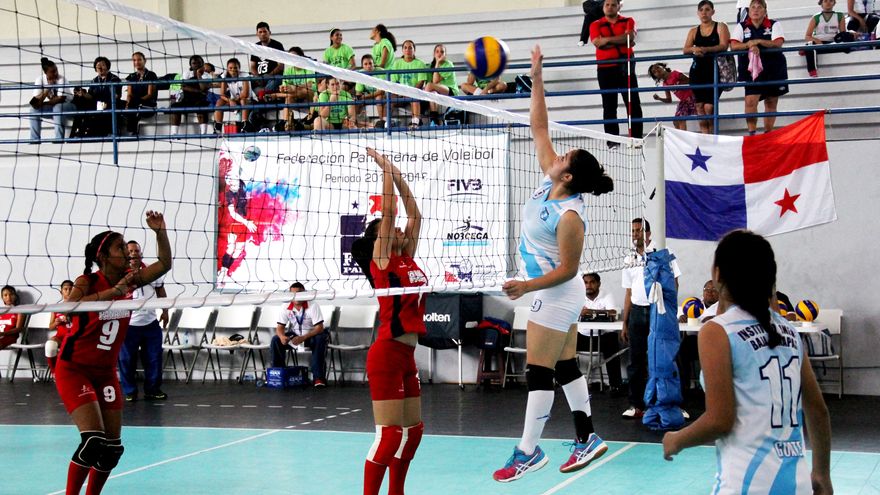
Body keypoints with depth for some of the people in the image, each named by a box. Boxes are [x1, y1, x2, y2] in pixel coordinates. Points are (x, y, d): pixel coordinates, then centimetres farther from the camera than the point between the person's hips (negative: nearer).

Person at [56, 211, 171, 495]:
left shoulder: (129, 280, -1)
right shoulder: (88, 281, -16)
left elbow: (164, 264, -3)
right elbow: (70, 306, -36)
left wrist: (160, 231, -17)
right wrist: (112, 291, -43)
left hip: (105, 371, 6)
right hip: (74, 369, -6)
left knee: (113, 447, 4)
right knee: (94, 441, -20)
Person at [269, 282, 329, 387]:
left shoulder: (312, 307, -18)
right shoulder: (286, 309, -7)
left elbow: (319, 328, -24)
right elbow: (280, 327, -8)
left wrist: (303, 338, -38)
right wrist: (282, 336, -34)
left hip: (311, 336, -3)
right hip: (293, 336, 3)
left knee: (321, 339, -36)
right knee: (276, 340, -20)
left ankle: (318, 377, -33)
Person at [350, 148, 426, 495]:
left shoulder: (408, 260, 13)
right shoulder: (382, 262, -6)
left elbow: (414, 214, 15)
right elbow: (387, 211, -12)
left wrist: (397, 174, 14)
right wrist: (386, 169, -7)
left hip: (406, 355, 9)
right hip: (387, 353, -9)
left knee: (413, 430, 13)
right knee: (389, 434, -10)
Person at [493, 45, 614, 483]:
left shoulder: (570, 216, -26)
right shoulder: (549, 180, -4)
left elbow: (568, 269, -22)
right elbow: (539, 128, 2)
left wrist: (527, 286, -28)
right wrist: (537, 79, -3)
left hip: (556, 295, -9)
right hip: (558, 295, 9)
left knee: (539, 371, -5)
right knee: (566, 367, 14)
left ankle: (528, 451, 0)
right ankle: (587, 438, 21)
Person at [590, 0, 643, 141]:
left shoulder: (628, 22, 9)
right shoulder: (595, 25, 7)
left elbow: (630, 37, -11)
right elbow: (598, 43, -10)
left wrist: (607, 39, -11)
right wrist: (622, 42, -10)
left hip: (625, 67, 0)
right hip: (605, 69, 0)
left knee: (633, 104, -1)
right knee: (609, 106, 1)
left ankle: (637, 139, 3)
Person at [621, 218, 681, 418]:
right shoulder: (629, 260, 14)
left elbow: (674, 283, 0)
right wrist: (624, 324, 13)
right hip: (636, 312, 4)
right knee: (636, 359, 5)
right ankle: (636, 405, 10)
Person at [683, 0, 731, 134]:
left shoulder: (720, 27, 5)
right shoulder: (694, 31, 15)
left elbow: (724, 46, -10)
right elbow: (685, 50, 3)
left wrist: (705, 49, -25)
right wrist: (694, 49, -20)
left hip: (714, 70, -4)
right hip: (697, 71, 4)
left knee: (709, 108, -13)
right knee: (700, 108, -2)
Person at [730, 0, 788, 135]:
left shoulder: (774, 25, 3)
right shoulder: (741, 27, 7)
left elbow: (778, 43, -12)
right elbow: (734, 45, -5)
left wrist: (758, 41, -18)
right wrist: (749, 45, -21)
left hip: (774, 69, 0)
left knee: (771, 102, 6)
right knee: (750, 101, -14)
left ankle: (768, 134, 15)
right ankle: (752, 133, -7)